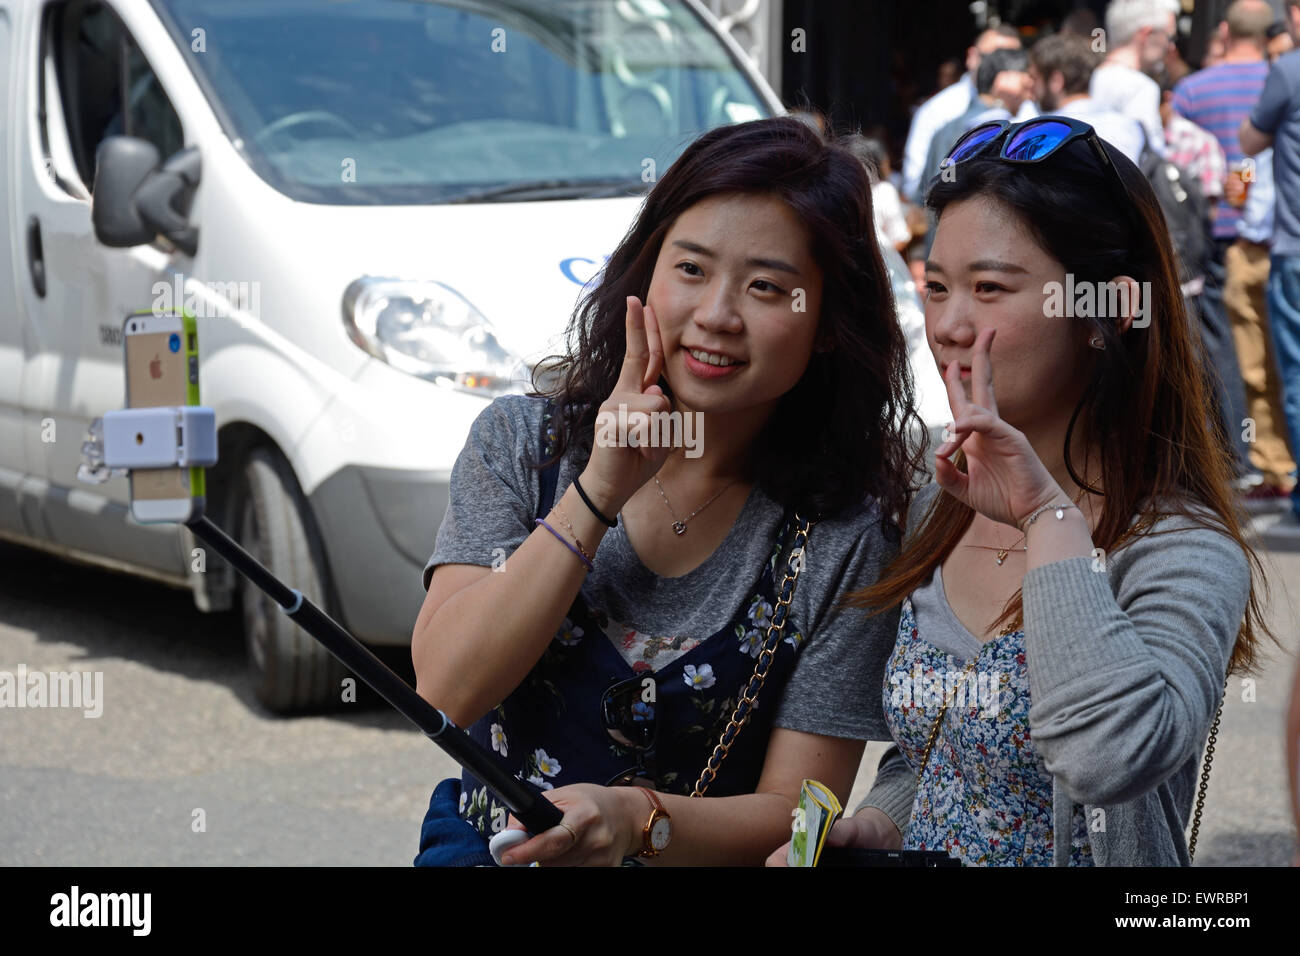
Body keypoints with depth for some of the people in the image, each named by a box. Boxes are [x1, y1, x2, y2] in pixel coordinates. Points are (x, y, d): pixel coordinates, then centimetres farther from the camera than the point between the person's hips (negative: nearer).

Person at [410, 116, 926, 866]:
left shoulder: (847, 540, -3)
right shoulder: (524, 441, 3)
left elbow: (796, 812, -6)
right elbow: (447, 690, -9)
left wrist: (635, 819, -25)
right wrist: (599, 491, -13)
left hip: (690, 858, 1)